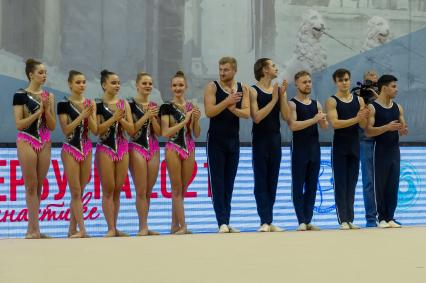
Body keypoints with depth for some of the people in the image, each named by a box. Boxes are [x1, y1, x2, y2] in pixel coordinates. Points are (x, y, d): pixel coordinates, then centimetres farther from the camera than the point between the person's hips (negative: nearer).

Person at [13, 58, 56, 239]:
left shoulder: (49, 96, 9)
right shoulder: (20, 95, -4)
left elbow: (52, 126, 7)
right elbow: (19, 124, -10)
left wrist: (47, 109, -8)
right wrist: (38, 111, -14)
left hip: (45, 143, 5)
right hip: (27, 142, -5)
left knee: (38, 187, 5)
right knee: (31, 186, -4)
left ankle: (31, 229, 11)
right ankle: (35, 229, -4)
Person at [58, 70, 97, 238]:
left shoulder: (90, 104, 4)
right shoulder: (64, 104, -6)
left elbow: (95, 130, 1)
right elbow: (66, 130, -12)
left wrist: (89, 115, -16)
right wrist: (82, 115, -18)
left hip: (86, 149, 4)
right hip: (70, 150, -4)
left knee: (80, 192, 7)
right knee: (76, 192, -5)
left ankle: (72, 229, 13)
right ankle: (82, 230, -9)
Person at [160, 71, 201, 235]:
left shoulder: (192, 107, 9)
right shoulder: (166, 107, -3)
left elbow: (196, 134, 11)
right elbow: (165, 133, -12)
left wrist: (196, 119, -7)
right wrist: (184, 121, -15)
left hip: (189, 149, 4)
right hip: (173, 149, -4)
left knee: (182, 190, 7)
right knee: (177, 189, -2)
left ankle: (175, 226, 14)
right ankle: (183, 227, -4)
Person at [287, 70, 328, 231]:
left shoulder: (316, 104, 12)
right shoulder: (292, 104, -4)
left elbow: (325, 126, 9)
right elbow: (293, 125, -17)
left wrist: (323, 120, -14)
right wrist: (313, 120, -22)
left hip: (314, 148, 5)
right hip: (299, 149, -5)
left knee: (312, 186, 6)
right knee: (298, 186, -3)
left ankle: (308, 220, 10)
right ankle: (302, 221, -3)